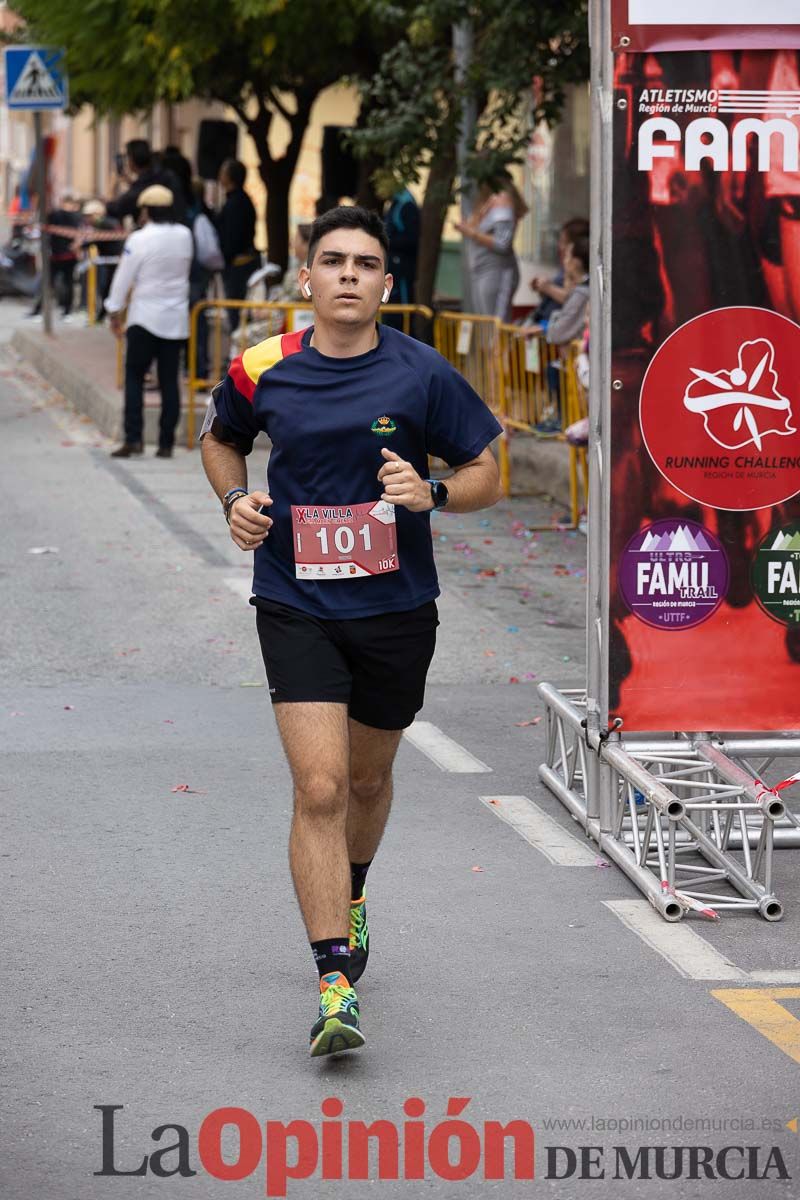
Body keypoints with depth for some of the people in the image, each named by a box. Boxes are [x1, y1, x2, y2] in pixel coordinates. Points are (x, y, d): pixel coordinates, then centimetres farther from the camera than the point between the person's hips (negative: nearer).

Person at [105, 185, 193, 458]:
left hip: (145, 318, -4)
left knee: (134, 377, 3)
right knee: (169, 381, 6)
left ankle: (133, 438, -7)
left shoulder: (139, 239, -12)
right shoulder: (184, 236, 0)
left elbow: (124, 278, -6)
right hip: (176, 320, 4)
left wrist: (115, 312, 5)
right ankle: (166, 443, 6)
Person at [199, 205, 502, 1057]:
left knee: (367, 778, 19)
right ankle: (336, 985, -16)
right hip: (297, 609, -1)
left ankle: (350, 897, 52)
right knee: (320, 788, -15)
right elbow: (221, 437, 18)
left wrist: (431, 495, -20)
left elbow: (485, 476, 1)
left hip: (395, 608, 1)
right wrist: (235, 500, -1)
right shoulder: (262, 371, -3)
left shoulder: (421, 374, -7)